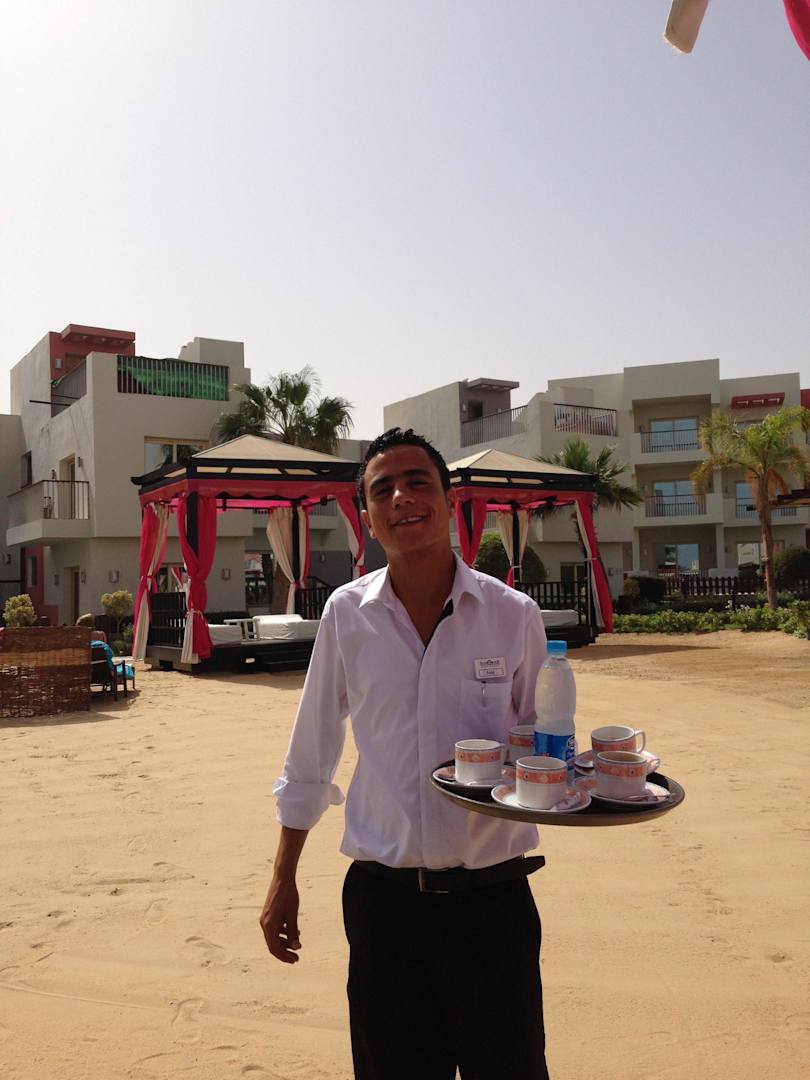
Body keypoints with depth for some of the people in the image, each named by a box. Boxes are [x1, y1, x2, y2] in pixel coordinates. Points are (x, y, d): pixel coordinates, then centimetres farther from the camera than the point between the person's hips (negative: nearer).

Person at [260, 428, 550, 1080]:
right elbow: (311, 757, 6)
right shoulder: (346, 614, -4)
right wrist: (284, 879, 10)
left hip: (493, 896, 0)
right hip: (383, 898, 1)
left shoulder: (513, 614, -7)